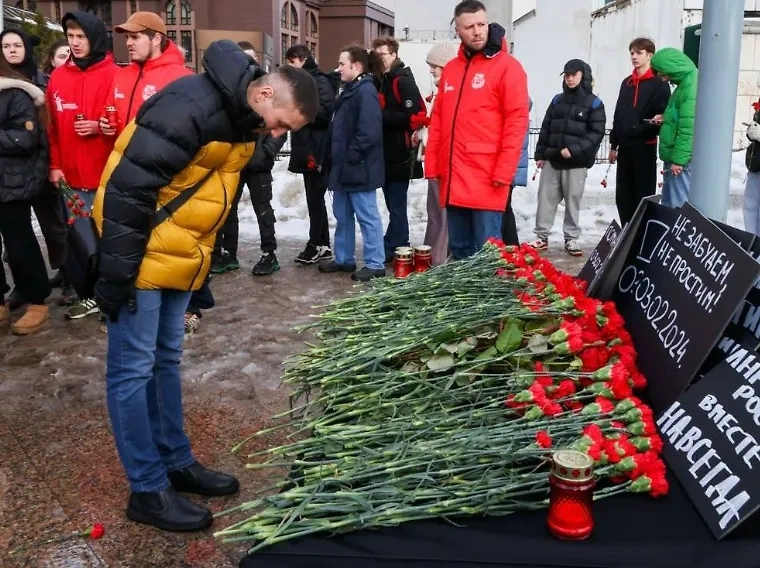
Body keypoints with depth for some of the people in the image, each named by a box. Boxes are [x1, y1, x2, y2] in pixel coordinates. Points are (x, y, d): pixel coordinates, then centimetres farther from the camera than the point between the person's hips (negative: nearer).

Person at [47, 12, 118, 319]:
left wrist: (99, 126, -18)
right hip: (72, 174, 4)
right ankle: (92, 292, 21)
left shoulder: (112, 74, -4)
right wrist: (55, 164, 4)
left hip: (106, 173, -4)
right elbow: (53, 125, 11)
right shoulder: (58, 76, 9)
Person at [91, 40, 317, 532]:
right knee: (133, 369, 1)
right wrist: (117, 273, -22)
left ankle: (177, 463, 30)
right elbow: (128, 188, -24)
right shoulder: (191, 106, -23)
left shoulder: (241, 121, 8)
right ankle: (148, 489, 11)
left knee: (166, 360, 17)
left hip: (178, 259, 9)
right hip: (142, 257, -9)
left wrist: (202, 273, 20)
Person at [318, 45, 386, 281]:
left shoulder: (366, 91, -15)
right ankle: (344, 259, 27)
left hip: (359, 168, -10)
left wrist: (352, 156, -18)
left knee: (367, 216, -2)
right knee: (342, 215, 16)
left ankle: (375, 264, 6)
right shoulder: (349, 90, 17)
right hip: (344, 166, 10)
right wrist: (336, 159, 15)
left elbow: (369, 132, -24)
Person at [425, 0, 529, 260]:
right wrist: (432, 164, 11)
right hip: (453, 178, 6)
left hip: (487, 178, -6)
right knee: (458, 249, 13)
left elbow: (517, 121, -10)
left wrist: (504, 170, -16)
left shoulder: (507, 66, -3)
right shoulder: (450, 69, 16)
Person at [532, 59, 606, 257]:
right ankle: (542, 236, 10)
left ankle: (571, 239, 10)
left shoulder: (594, 103, 0)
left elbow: (596, 133, -8)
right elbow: (546, 129, 14)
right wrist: (540, 154, 9)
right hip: (552, 160, 4)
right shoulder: (557, 100, 12)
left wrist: (574, 150, -16)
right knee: (546, 198, 3)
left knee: (573, 200, 1)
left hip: (577, 163, -4)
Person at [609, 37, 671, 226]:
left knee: (644, 193, -1)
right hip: (625, 146, 6)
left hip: (645, 146, -6)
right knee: (623, 195, 8)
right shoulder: (626, 83, 17)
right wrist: (613, 144, 14)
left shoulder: (659, 84, -3)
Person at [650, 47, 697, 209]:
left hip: (683, 158, -10)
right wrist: (666, 118, 9)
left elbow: (689, 127, -21)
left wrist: (678, 158, -21)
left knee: (678, 207, -7)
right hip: (675, 155, 10)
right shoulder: (685, 83, 15)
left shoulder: (692, 85, -15)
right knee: (668, 203, 15)